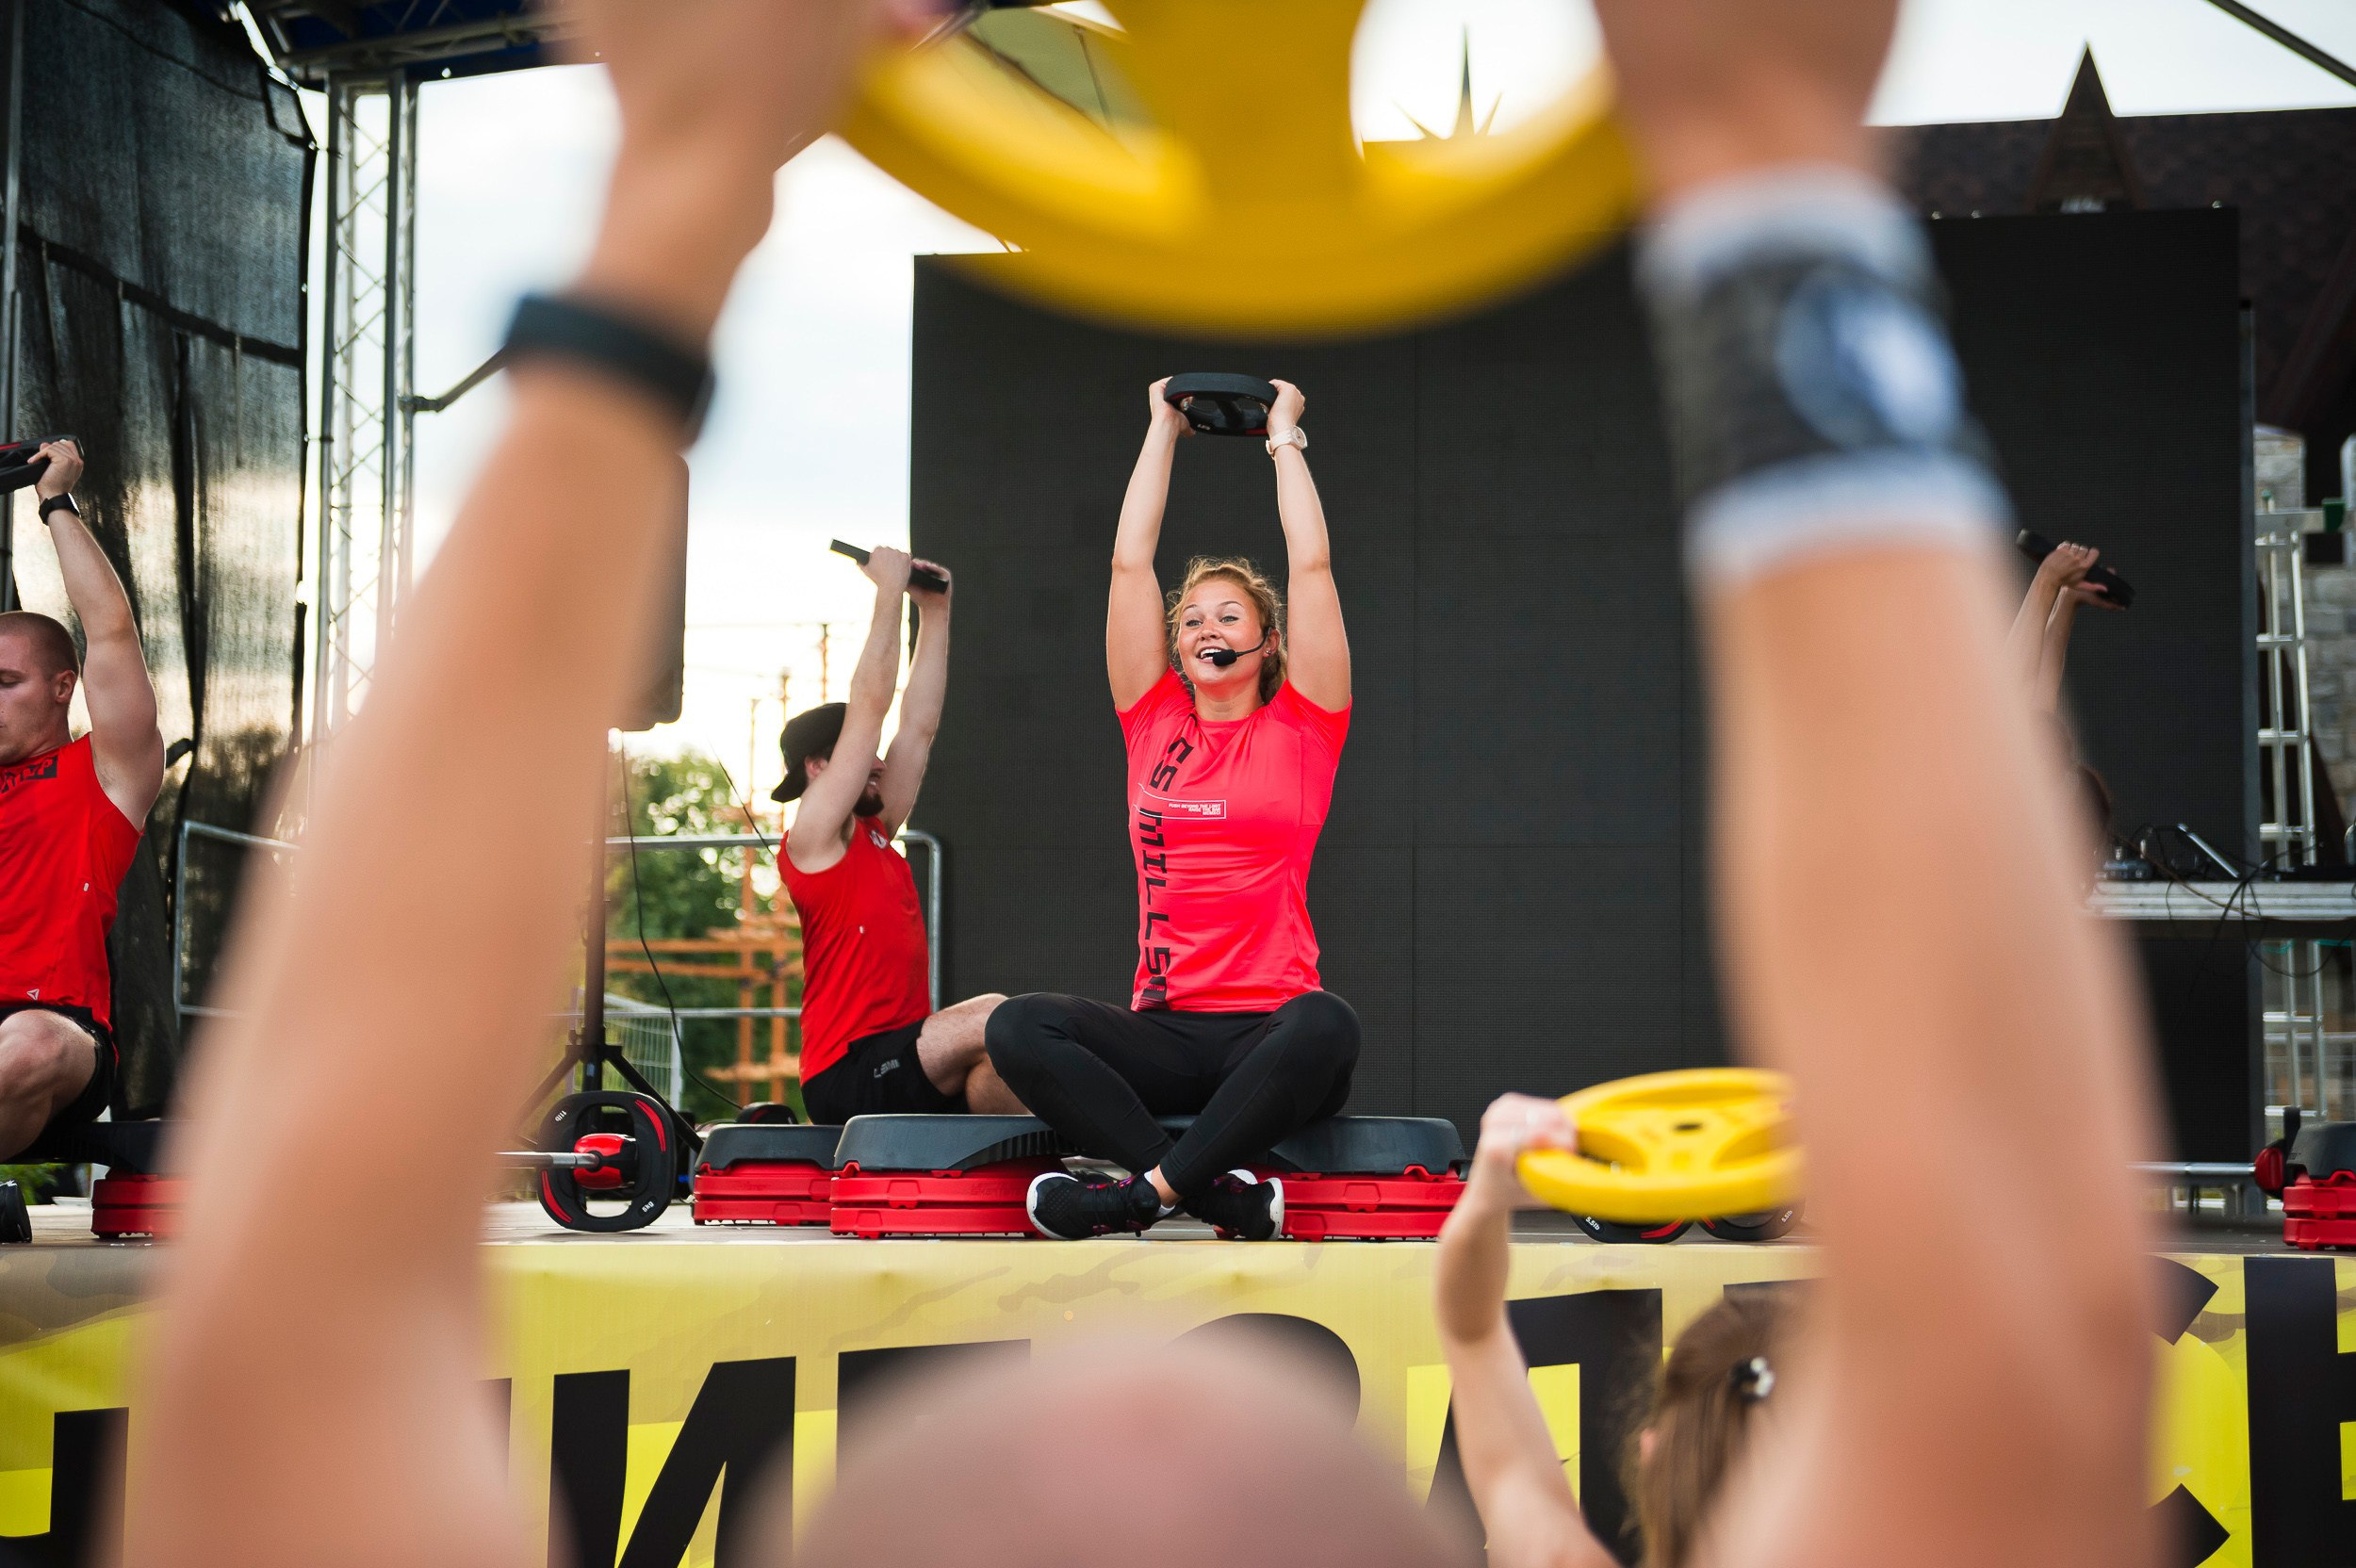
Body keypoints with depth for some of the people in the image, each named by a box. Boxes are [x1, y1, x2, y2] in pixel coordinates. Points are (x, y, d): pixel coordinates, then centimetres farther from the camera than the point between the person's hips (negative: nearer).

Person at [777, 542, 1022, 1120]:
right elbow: (867, 709, -8)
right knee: (992, 1018, -26)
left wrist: (935, 612, 19)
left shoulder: (875, 833, 19)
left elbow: (919, 725, 20)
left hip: (902, 1061, 9)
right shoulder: (813, 838, -3)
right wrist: (889, 593, -5)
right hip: (848, 1076, -9)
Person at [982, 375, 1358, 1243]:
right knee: (1019, 1025, -26)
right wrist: (1163, 429, 23)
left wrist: (1285, 436, 17)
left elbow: (1312, 564, 7)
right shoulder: (1156, 728, 16)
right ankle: (1222, 1195, -32)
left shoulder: (1299, 732, 10)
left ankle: (1143, 1190, -32)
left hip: (1267, 1035, -3)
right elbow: (1130, 562, 16)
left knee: (1325, 1025, -39)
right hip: (1165, 1033, 3)